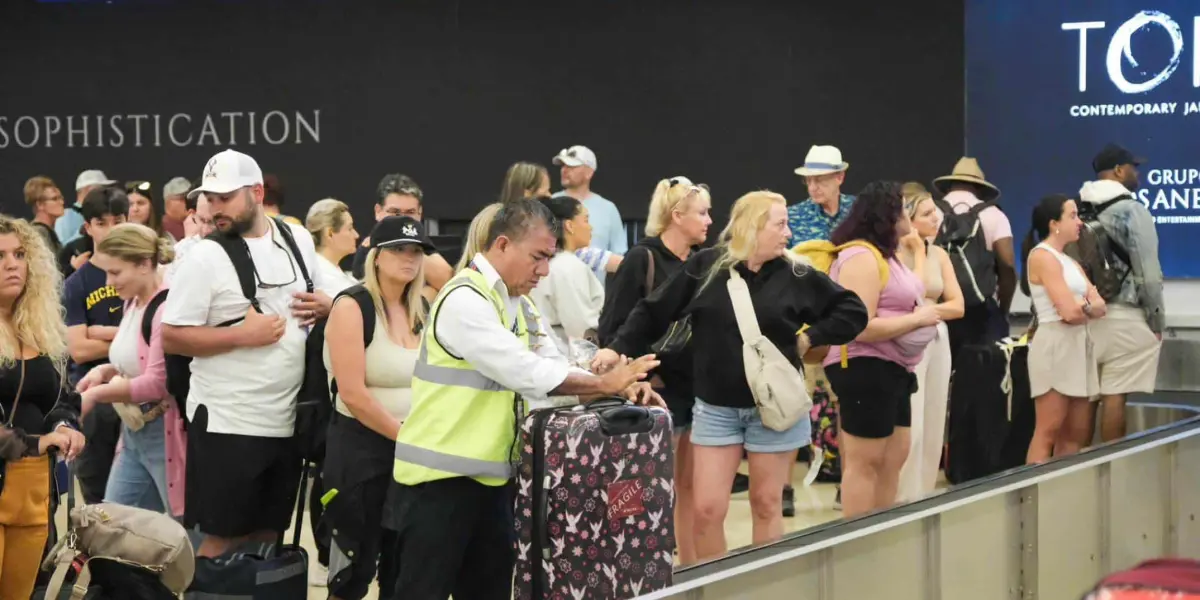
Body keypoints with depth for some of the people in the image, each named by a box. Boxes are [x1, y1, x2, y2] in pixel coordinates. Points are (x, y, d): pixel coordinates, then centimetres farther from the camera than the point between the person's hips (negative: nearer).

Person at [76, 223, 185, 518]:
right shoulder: (131, 303, 10)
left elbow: (156, 383, -21)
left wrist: (96, 394, -14)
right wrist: (107, 371, 3)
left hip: (165, 434, -10)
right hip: (132, 434, 10)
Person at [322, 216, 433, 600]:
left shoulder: (422, 312, 9)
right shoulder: (351, 307, -10)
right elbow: (353, 394, -17)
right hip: (361, 448, -6)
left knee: (402, 568, 11)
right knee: (355, 567, 0)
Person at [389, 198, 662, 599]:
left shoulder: (520, 306, 12)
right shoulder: (465, 300, -17)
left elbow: (555, 372, 8)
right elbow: (527, 373, -23)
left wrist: (623, 387, -8)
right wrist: (605, 384, -16)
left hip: (490, 476, 9)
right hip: (439, 477, -9)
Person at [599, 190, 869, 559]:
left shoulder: (796, 275, -2)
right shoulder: (704, 266, -4)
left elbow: (853, 311, 6)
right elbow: (653, 312, 1)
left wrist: (809, 339, -2)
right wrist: (618, 348, -6)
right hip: (716, 408, 0)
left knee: (767, 505, 9)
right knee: (706, 509, -3)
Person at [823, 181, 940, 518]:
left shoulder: (884, 255, 16)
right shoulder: (862, 257, -17)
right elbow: (860, 327, -25)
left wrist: (922, 314, 10)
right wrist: (917, 318, -16)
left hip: (891, 370, 11)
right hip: (865, 369, -11)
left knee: (894, 458, 13)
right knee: (864, 462, -5)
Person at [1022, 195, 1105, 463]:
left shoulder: (1070, 261, 19)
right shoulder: (1042, 256, -8)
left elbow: (1099, 306, 8)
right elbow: (1069, 312, -17)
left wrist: (1083, 306, -13)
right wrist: (1087, 305, 3)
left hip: (1079, 345, 9)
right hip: (1055, 345, -9)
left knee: (1077, 432, 8)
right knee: (1049, 430, -10)